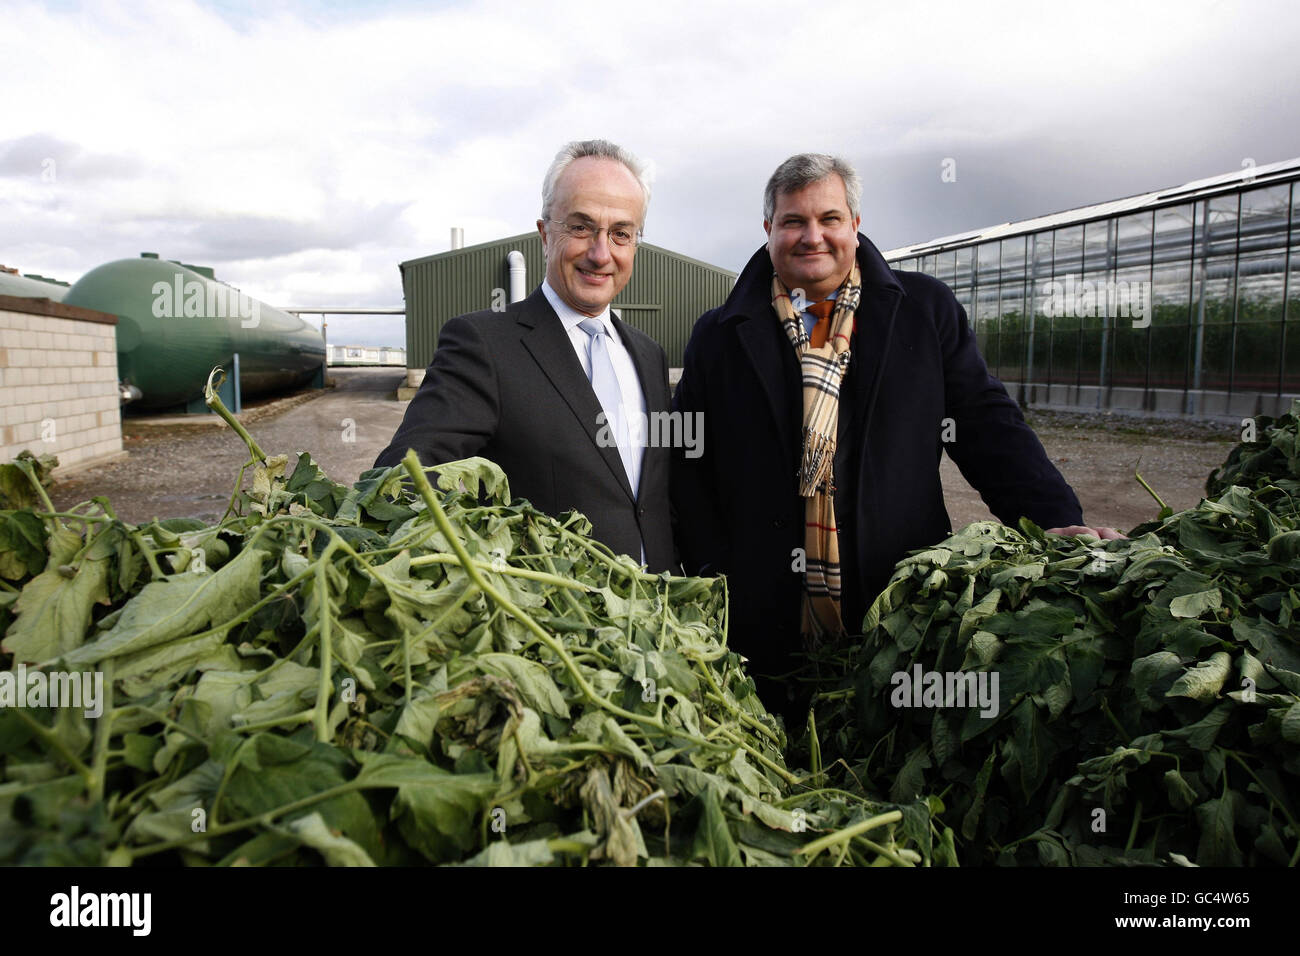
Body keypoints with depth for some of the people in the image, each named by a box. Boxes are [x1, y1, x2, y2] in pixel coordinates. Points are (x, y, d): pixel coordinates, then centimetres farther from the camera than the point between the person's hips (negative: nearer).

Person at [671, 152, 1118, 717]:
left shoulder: (927, 310, 6)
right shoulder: (719, 336, 4)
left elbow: (988, 427, 4)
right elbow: (690, 471, 4)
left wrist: (1057, 522, -9)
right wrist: (715, 588, -5)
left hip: (903, 615, 1)